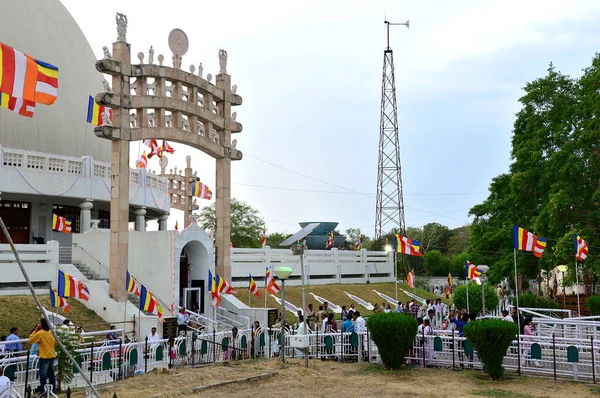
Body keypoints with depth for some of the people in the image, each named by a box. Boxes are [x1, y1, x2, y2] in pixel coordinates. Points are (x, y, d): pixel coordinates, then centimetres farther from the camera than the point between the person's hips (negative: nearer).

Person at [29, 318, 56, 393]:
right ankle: (53, 389, 22)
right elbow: (55, 342, 14)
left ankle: (43, 390, 4)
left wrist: (35, 331, -4)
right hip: (52, 355, 7)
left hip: (44, 357, -7)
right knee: (51, 374, 16)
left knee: (43, 375, 1)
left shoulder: (39, 333, -14)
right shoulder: (50, 332, 6)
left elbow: (30, 341, -7)